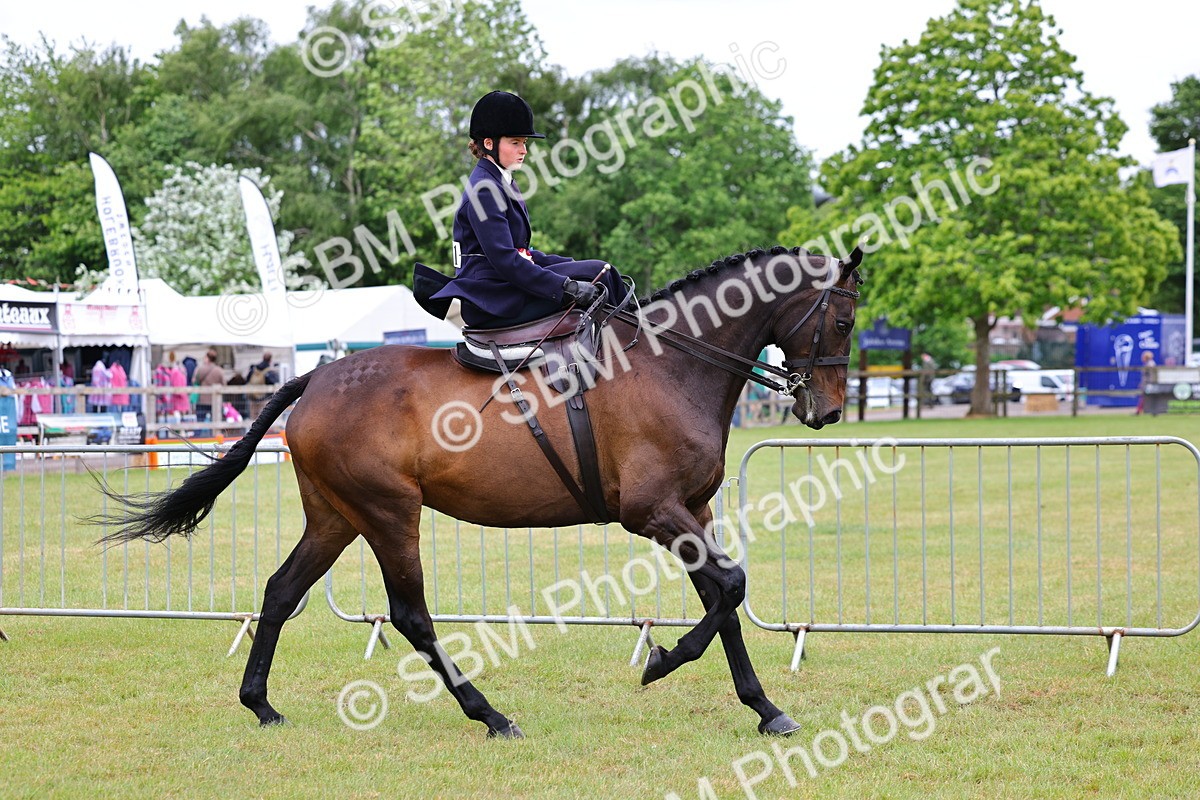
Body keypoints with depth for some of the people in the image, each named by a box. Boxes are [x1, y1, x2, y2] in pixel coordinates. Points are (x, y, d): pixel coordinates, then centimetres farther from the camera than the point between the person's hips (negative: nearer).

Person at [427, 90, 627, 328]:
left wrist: (572, 265, 10)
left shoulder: (503, 183, 17)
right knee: (598, 275, -13)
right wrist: (565, 287, -28)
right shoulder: (484, 189, -16)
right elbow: (504, 260, -24)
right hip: (491, 299, -10)